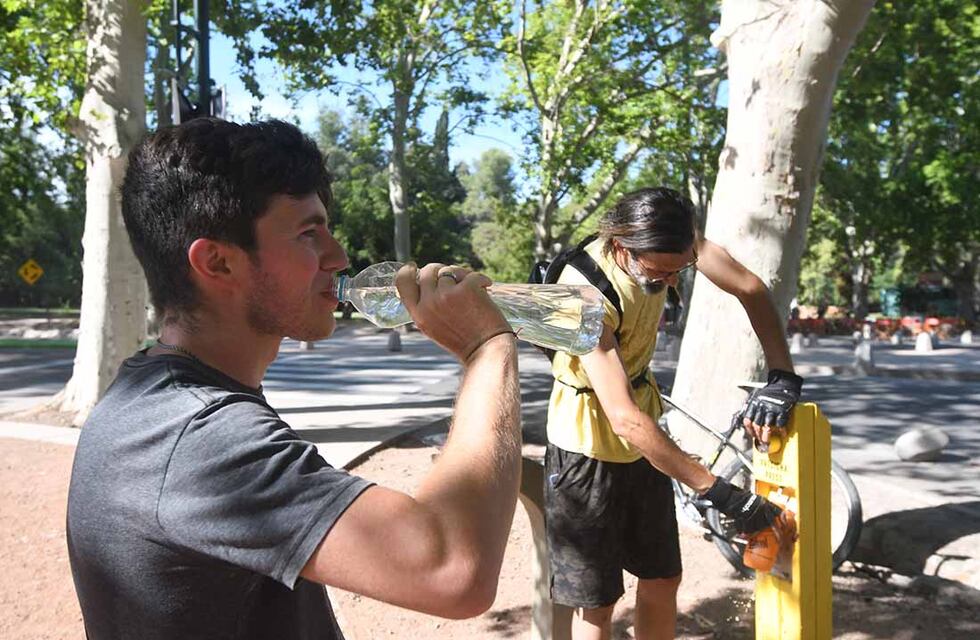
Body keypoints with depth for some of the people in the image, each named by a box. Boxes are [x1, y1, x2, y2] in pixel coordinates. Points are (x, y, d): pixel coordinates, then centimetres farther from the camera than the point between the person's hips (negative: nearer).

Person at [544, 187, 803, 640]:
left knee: (662, 581, 15)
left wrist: (782, 377, -17)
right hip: (589, 448, -6)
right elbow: (624, 418, -36)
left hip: (640, 438, 7)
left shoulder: (666, 240, -15)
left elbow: (750, 289, -5)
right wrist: (719, 493, -33)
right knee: (596, 601, 4)